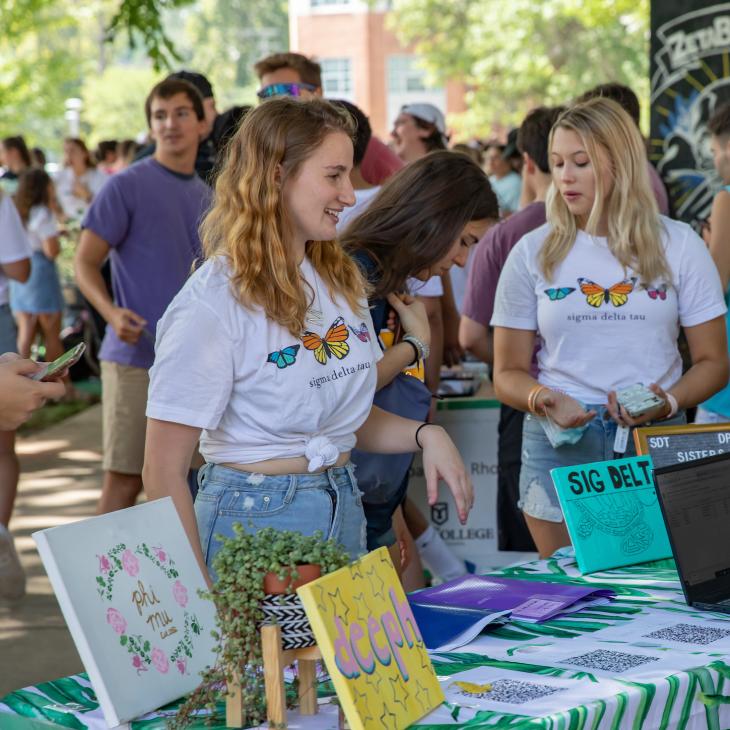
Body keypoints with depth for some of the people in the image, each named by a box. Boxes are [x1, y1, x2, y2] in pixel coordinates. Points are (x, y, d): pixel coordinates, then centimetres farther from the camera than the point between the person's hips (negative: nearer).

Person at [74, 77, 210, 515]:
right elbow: (86, 263, -7)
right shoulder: (127, 187, -5)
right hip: (136, 359, -6)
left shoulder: (206, 196, 13)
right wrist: (111, 312, -25)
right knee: (125, 480, -5)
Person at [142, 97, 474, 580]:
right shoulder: (215, 301, -16)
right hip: (255, 519, -7)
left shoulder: (341, 281, 7)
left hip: (345, 514, 7)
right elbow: (163, 473, -16)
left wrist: (425, 434, -3)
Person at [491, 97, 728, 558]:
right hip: (560, 447, 0)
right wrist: (541, 398, -15)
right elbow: (508, 373, 6)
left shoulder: (677, 245, 4)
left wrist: (668, 403, -15)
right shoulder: (533, 253, 5)